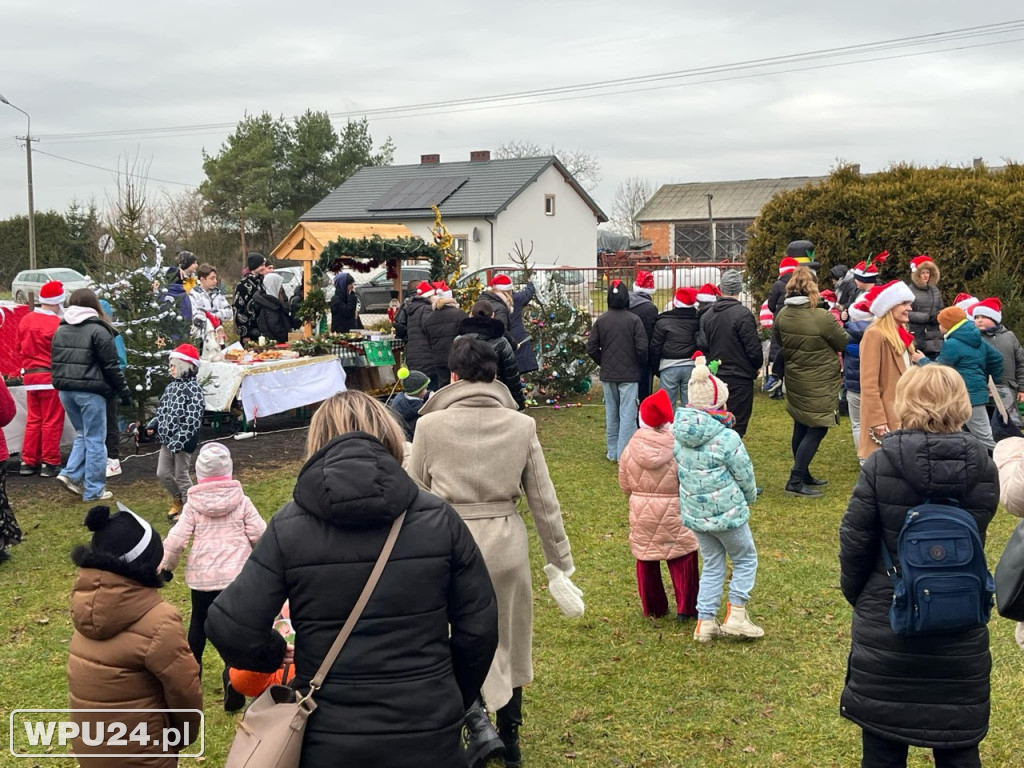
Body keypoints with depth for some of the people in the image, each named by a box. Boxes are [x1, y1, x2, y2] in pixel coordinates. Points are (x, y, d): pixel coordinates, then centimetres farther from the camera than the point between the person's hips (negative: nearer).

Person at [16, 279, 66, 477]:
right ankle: (50, 463, 3)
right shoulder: (56, 324, -17)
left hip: (30, 377, 7)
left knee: (33, 420, 14)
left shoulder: (25, 320, 7)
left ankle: (28, 462, 17)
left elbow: (19, 347, 15)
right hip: (51, 377, -7)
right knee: (52, 422, 0)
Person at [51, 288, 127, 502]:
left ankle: (71, 474, 5)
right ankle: (94, 490, 4)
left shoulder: (60, 330, 11)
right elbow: (111, 365, -10)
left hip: (66, 390, 6)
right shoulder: (98, 330, -9)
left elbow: (55, 362, 16)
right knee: (95, 439, 1)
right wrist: (122, 388, -1)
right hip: (90, 391, -6)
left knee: (82, 434, 21)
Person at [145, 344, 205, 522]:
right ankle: (177, 500, 35)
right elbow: (162, 410, 20)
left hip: (184, 440, -8)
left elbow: (193, 418, -22)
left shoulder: (193, 388, -16)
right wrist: (153, 425, 4)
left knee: (181, 475, 2)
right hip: (167, 439, 8)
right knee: (163, 473, 13)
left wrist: (179, 440, -26)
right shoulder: (171, 386, 11)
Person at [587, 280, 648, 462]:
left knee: (611, 413, 13)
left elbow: (591, 348, -1)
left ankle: (612, 452, 20)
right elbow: (642, 348, -12)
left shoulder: (601, 321, -2)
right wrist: (641, 365, 7)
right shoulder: (634, 320, -11)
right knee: (627, 413, -1)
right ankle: (624, 453, -4)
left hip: (608, 374, 3)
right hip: (629, 374, -3)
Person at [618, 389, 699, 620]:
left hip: (641, 512, 3)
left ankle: (652, 608, 22)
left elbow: (625, 485, 3)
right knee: (683, 558, 8)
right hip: (673, 512, -3)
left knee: (646, 560, 13)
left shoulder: (631, 449, -6)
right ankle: (685, 608, 9)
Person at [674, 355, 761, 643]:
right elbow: (745, 475, -10)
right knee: (746, 559, 17)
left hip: (694, 513, 6)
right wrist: (749, 497, 10)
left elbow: (681, 471, 4)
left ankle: (705, 622, 20)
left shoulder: (678, 435, -6)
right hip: (727, 512, -6)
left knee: (712, 565, 20)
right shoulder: (727, 438, -22)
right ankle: (735, 616, 13)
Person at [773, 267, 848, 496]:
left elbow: (779, 342, 10)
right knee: (817, 429, 0)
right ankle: (795, 481, -5)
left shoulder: (782, 315, -6)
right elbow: (845, 344, -9)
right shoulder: (822, 318, -24)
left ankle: (803, 475, 30)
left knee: (801, 427, 18)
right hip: (820, 385, -7)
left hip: (795, 381, 7)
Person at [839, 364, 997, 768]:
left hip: (885, 629, -2)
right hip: (961, 634, 2)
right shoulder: (983, 469, -7)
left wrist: (857, 595, 8)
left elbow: (854, 541, -8)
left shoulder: (881, 464, -14)